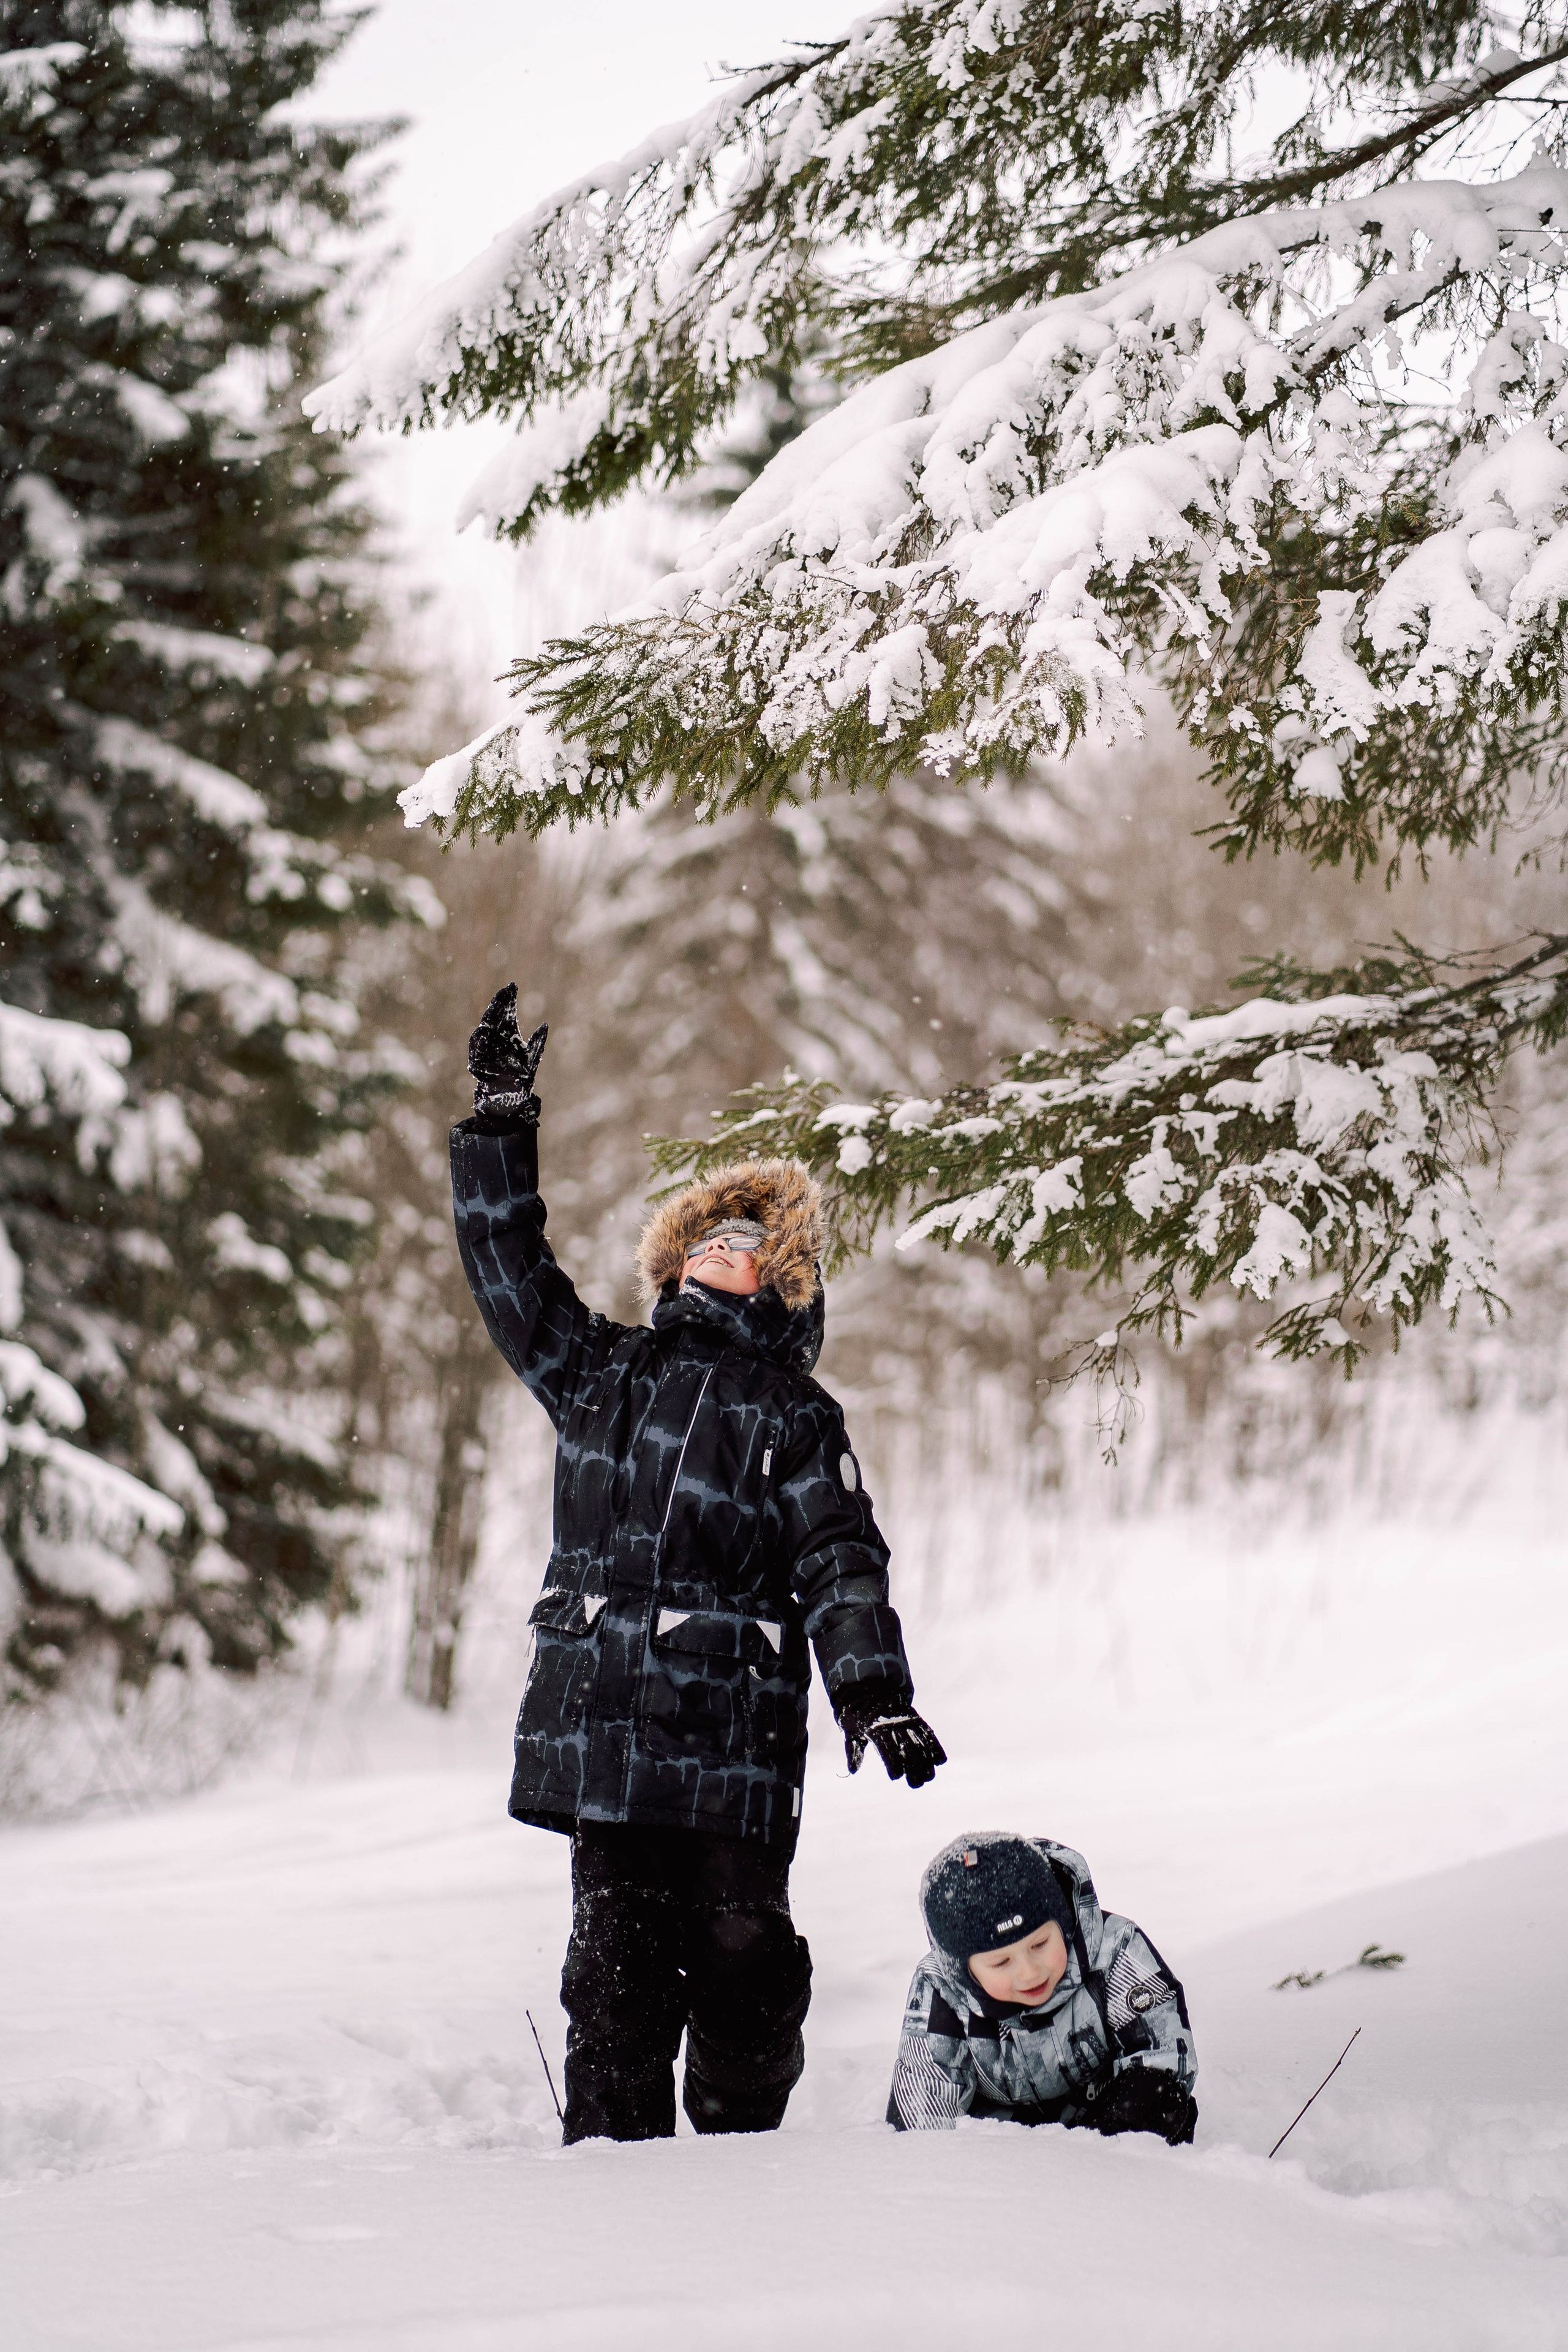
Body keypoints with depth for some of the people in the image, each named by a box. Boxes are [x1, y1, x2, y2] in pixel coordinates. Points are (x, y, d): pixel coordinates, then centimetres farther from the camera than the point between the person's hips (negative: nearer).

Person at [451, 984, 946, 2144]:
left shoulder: (795, 1417, 7)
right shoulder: (599, 1369, 18)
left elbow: (842, 1566, 0)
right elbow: (511, 1270, 20)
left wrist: (874, 1690, -14)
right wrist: (504, 1121, 15)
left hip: (734, 1743, -2)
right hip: (602, 1730, 2)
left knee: (742, 1956, -1)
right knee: (617, 1961, 1)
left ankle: (743, 2150, 15)